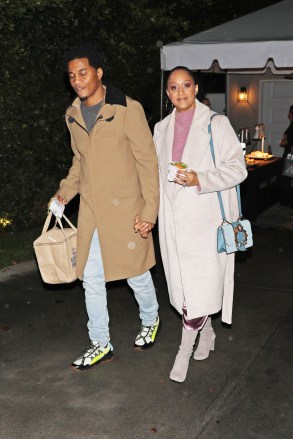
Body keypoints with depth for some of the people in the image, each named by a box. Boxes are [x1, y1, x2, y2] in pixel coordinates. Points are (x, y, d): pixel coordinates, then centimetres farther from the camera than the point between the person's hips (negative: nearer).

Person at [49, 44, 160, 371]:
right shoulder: (73, 115, 7)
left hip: (125, 209, -5)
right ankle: (100, 344, 25)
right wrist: (65, 192, 6)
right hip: (90, 211, 6)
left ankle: (150, 320, 39)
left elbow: (147, 162, -11)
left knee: (136, 274, 9)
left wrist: (149, 210, -15)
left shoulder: (127, 110, -12)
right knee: (91, 280, 9)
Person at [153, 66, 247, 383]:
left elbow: (237, 168, -7)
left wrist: (200, 180, -20)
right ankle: (206, 333, 33)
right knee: (182, 282, 10)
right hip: (173, 218, 5)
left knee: (201, 284, -8)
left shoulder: (216, 124, -3)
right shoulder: (161, 129, 12)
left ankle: (184, 351, 5)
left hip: (206, 217, -5)